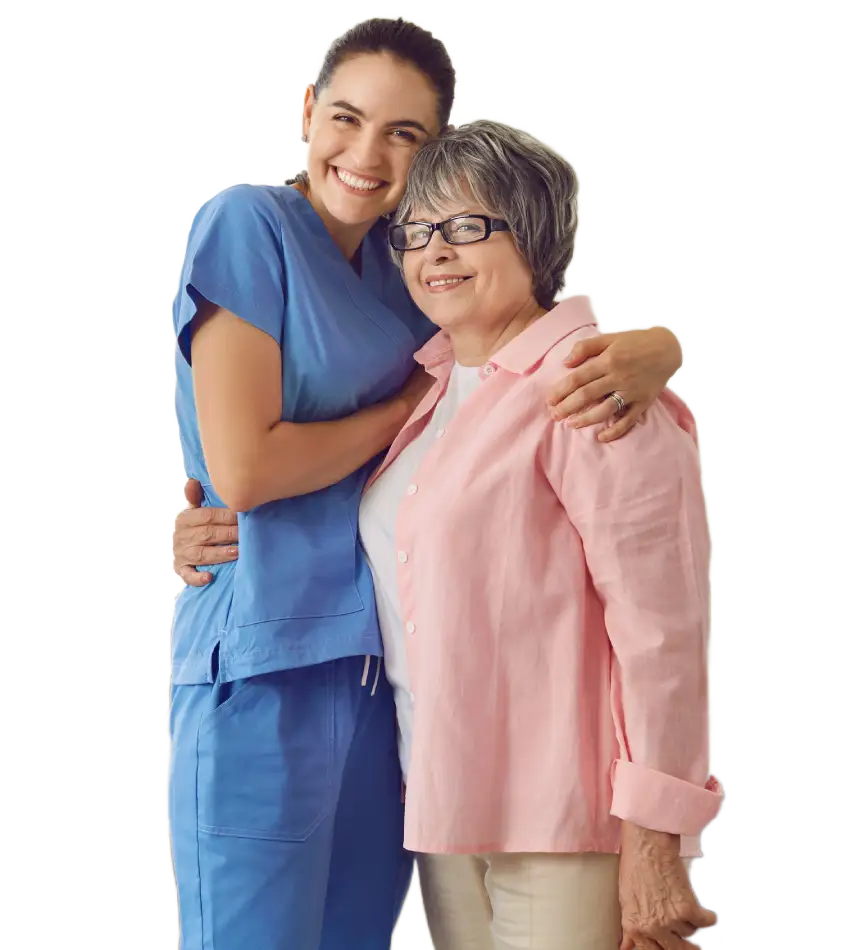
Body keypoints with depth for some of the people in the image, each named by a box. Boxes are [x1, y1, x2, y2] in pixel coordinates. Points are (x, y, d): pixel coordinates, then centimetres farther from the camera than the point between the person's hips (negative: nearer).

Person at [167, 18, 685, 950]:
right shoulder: (248, 224, -7)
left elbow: (658, 340, 10)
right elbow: (242, 469, -16)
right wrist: (413, 403, -5)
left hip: (386, 673, 6)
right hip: (263, 668, -6)